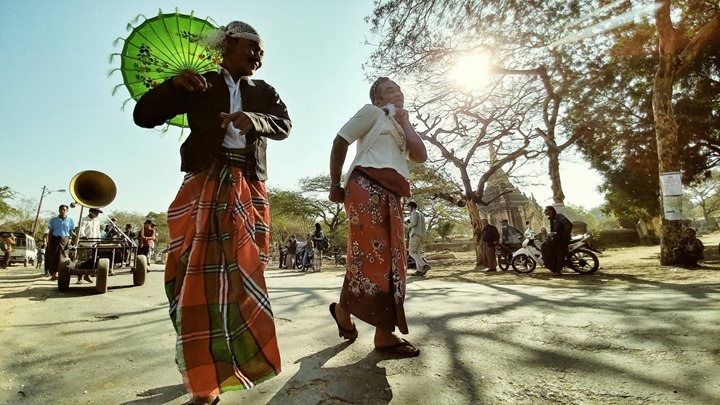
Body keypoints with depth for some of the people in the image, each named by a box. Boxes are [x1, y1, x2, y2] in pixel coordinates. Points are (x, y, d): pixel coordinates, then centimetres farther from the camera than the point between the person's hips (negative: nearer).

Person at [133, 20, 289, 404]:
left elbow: (284, 125, 3)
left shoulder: (263, 91, 18)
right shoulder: (198, 85, 10)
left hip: (249, 188, 2)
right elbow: (144, 116, 6)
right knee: (200, 271, -7)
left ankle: (242, 356, 18)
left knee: (244, 271, 2)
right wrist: (173, 84, -11)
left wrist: (252, 120, -17)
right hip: (206, 182, -2)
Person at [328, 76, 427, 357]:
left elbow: (421, 156, 14)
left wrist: (405, 121, 15)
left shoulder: (399, 128, 30)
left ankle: (384, 334, 4)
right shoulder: (373, 112, 10)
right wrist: (335, 184, -2)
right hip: (366, 188, -8)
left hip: (390, 196, 8)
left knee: (392, 260, 1)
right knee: (369, 254, -11)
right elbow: (340, 141, 3)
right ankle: (343, 309, 13)